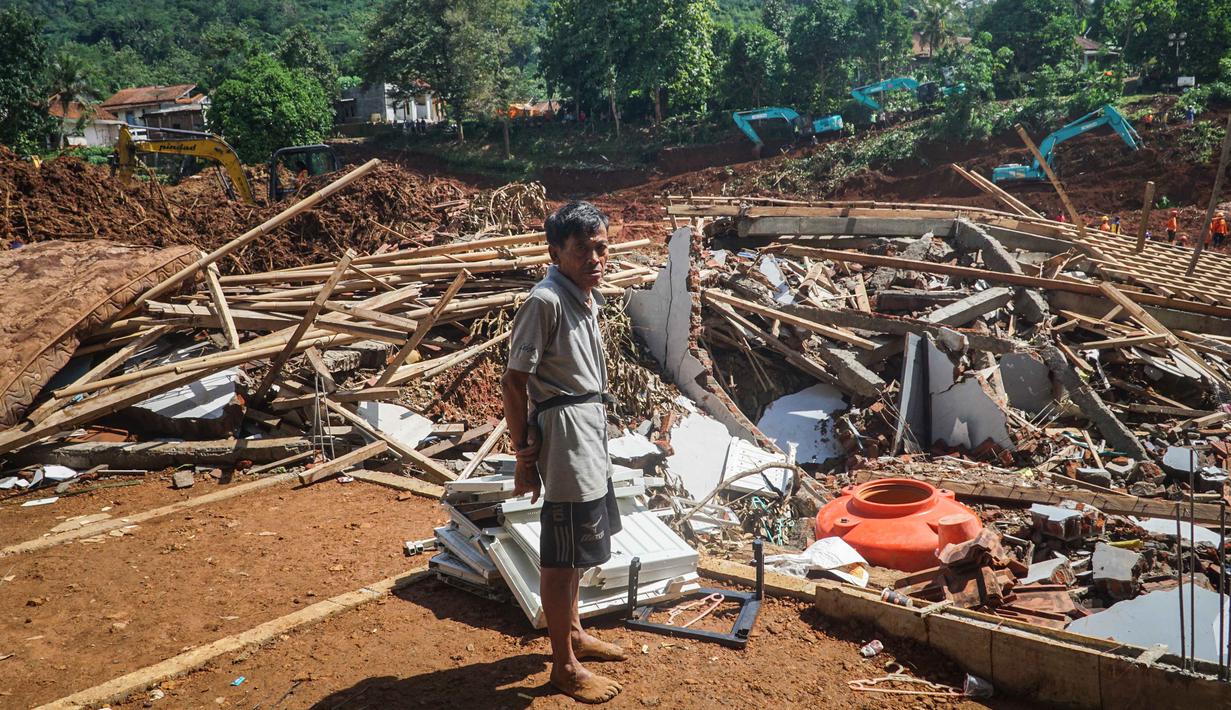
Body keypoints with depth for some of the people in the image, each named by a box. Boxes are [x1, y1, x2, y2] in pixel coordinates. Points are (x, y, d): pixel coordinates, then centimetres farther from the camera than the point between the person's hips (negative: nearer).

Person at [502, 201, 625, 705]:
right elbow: (513, 383, -17)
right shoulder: (546, 301, -19)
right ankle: (564, 665, 16)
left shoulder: (587, 298, 9)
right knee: (562, 555, 2)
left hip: (591, 435, 9)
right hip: (564, 435, -9)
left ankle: (572, 632, 40)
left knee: (578, 546, 22)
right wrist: (524, 455, -15)